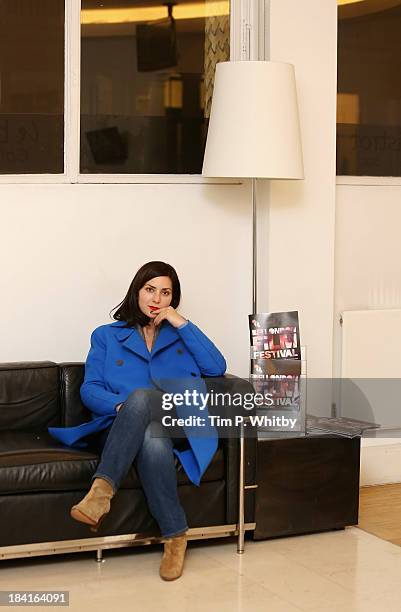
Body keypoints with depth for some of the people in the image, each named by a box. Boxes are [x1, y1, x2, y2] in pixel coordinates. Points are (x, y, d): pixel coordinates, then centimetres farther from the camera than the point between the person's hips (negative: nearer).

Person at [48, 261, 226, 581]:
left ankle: (102, 488, -47)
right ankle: (175, 534, -37)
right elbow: (89, 390, 8)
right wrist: (121, 406, -15)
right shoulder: (106, 336, 21)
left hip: (176, 426, 0)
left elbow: (217, 368, 6)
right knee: (152, 440, -41)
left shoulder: (181, 334, 25)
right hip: (120, 430, 0)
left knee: (141, 396, -38)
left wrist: (182, 323, 4)